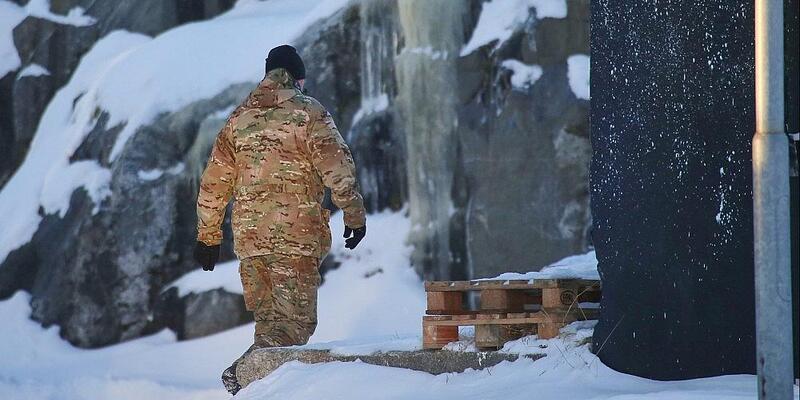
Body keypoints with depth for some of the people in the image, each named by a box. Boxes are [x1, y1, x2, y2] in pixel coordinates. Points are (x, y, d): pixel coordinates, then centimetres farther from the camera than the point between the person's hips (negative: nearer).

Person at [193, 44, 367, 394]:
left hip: (248, 235, 5)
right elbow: (338, 169, -8)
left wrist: (208, 236, 22)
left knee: (268, 320, 15)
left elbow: (213, 183, 16)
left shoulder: (239, 118, 14)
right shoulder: (308, 114, -1)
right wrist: (354, 216, 2)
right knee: (295, 321, -8)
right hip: (297, 234, -5)